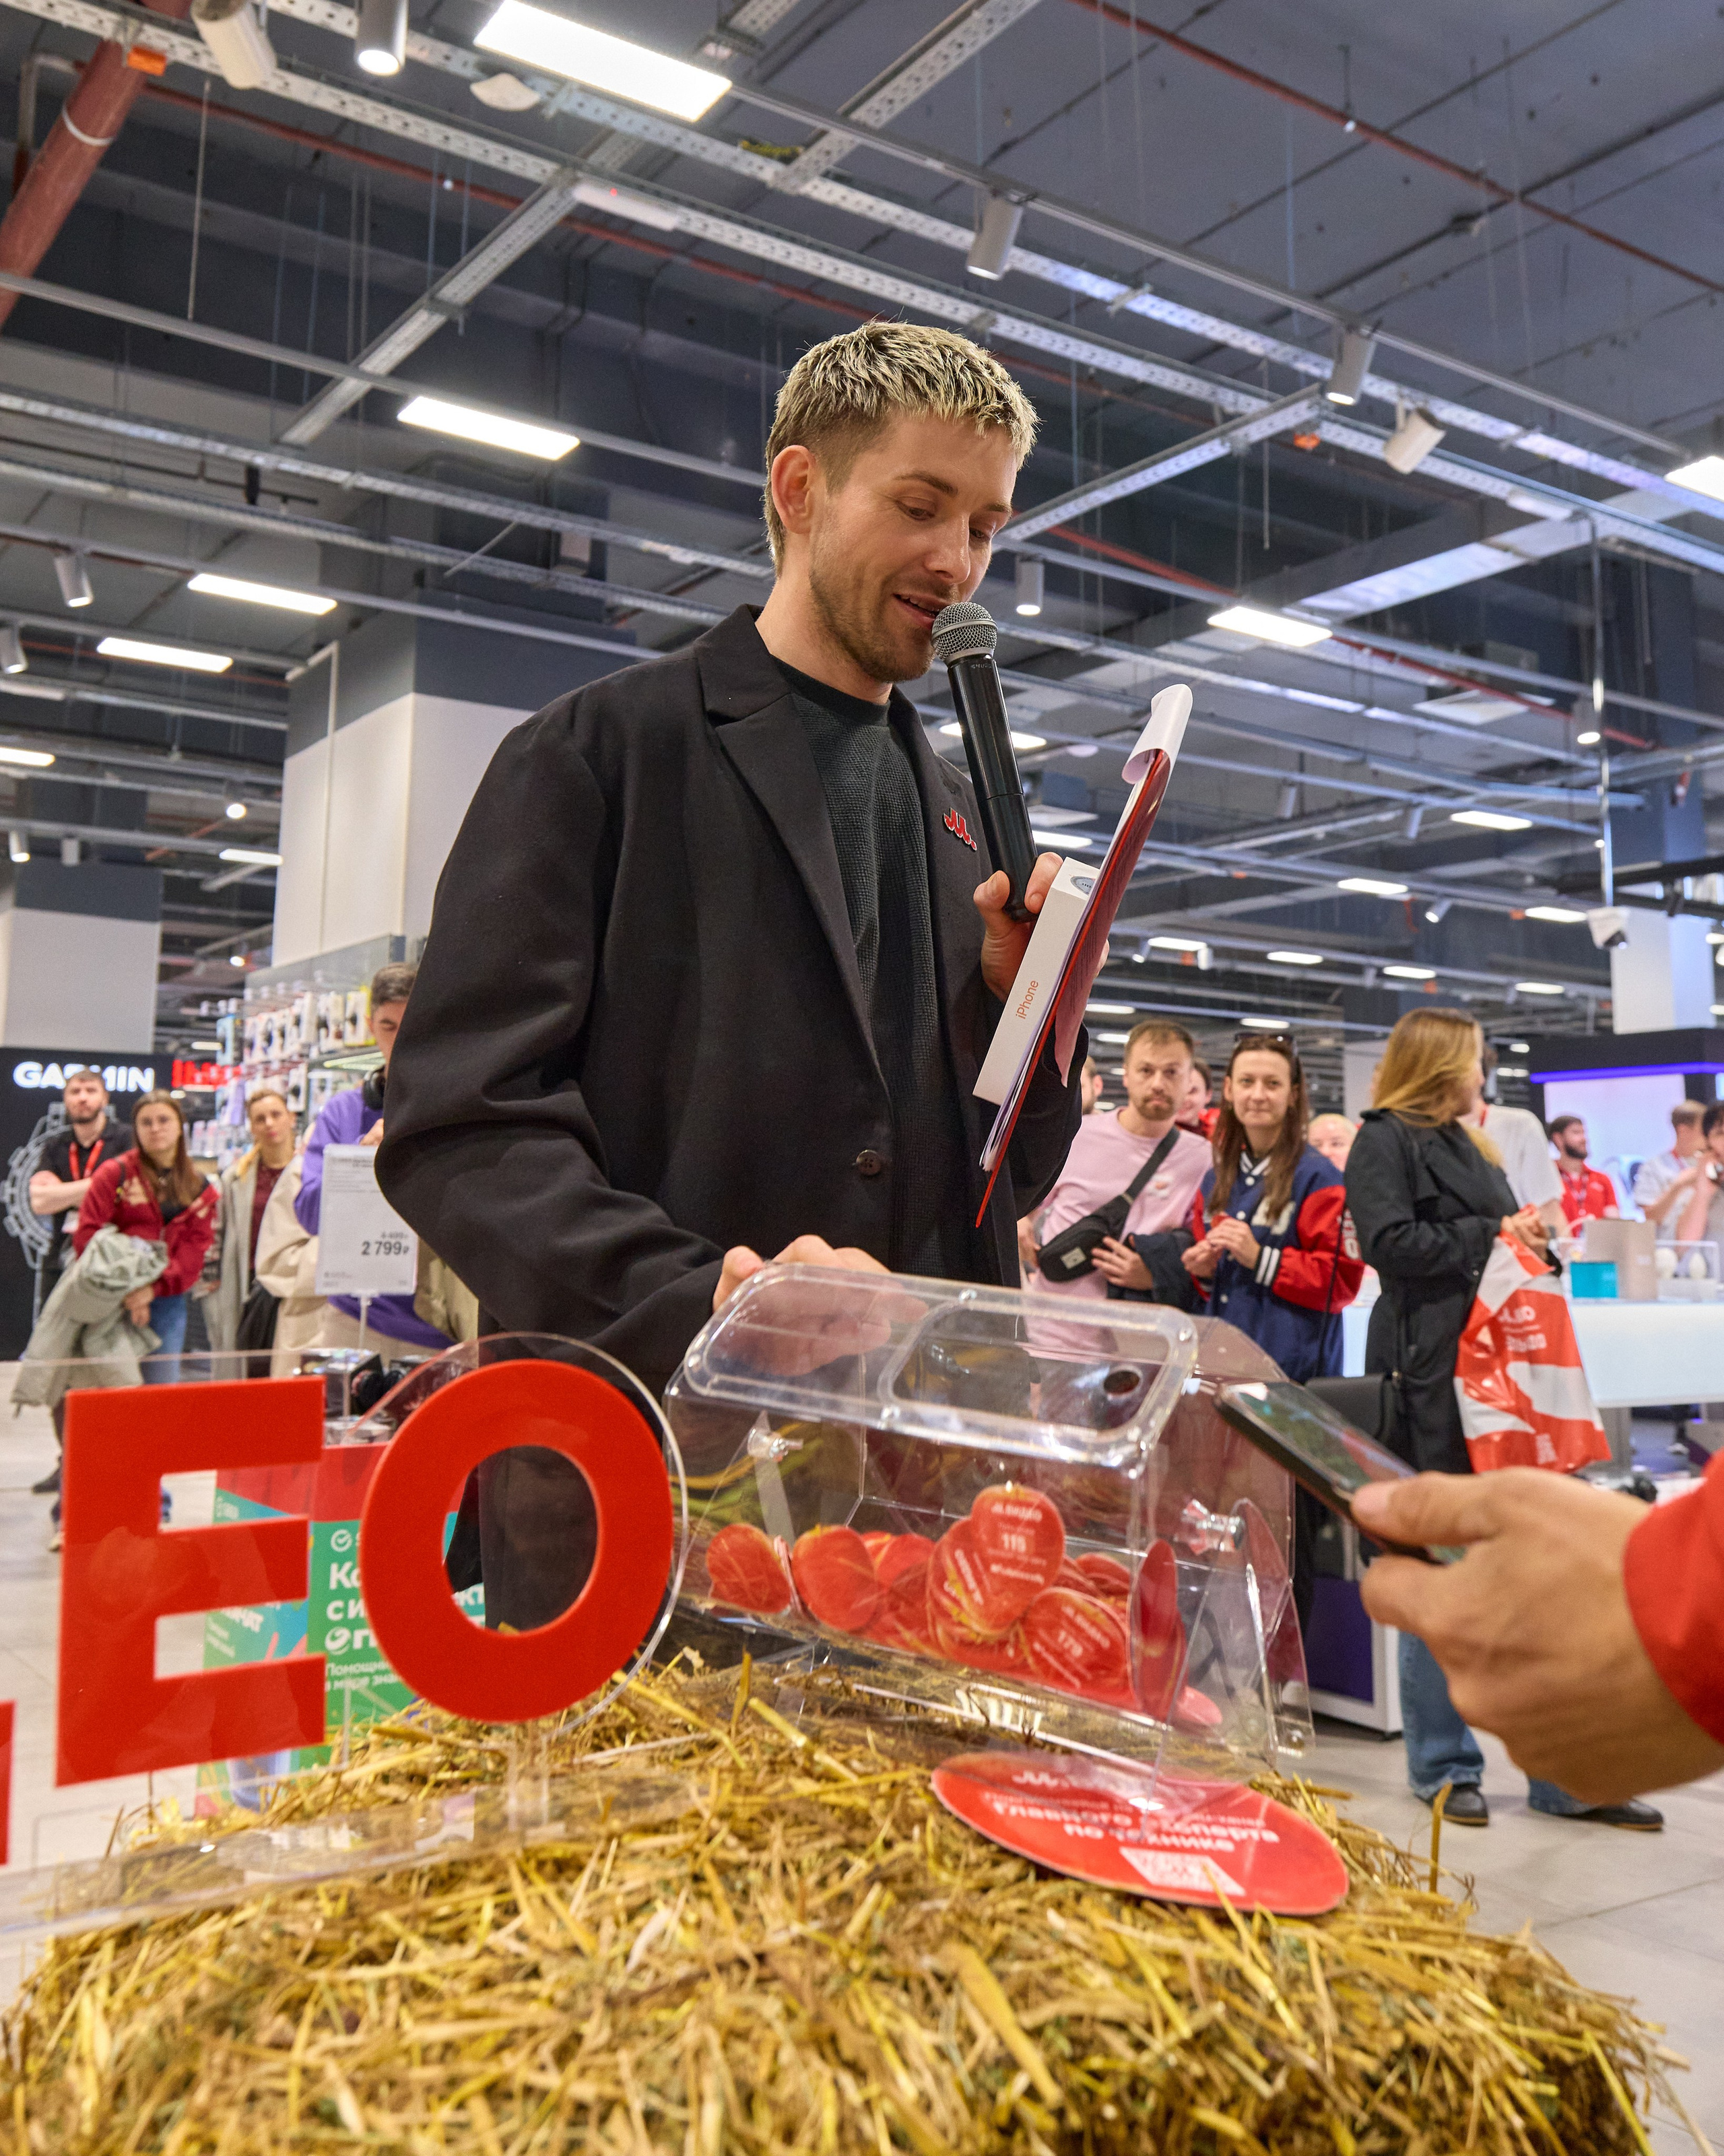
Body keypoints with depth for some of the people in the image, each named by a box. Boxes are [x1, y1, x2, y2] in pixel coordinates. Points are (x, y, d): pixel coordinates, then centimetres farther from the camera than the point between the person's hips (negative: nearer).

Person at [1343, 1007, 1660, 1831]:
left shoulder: (1470, 1146, 24)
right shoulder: (1383, 1142, -3)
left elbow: (1513, 1229, 24)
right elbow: (1390, 1243, -16)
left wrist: (1531, 1237, 3)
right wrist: (1491, 1237, -11)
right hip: (1433, 1381, -8)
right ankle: (1444, 1769, 12)